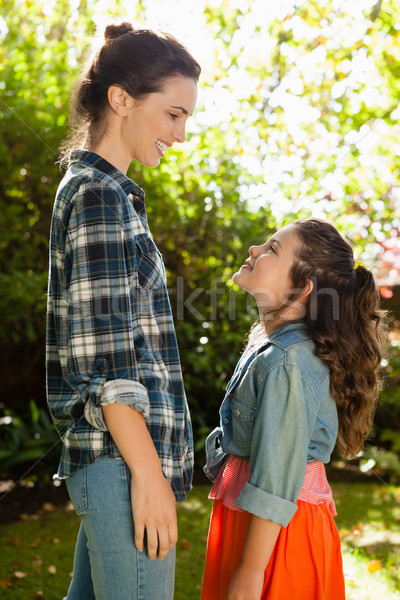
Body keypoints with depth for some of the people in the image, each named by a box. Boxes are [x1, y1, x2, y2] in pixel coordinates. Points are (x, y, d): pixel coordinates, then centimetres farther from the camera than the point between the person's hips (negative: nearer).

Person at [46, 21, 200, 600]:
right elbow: (106, 359, -18)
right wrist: (148, 472, -17)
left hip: (112, 455, 10)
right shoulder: (99, 194, -12)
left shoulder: (97, 189, 19)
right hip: (124, 455, -10)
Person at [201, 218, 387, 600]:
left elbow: (277, 475, -24)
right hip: (245, 515, 9)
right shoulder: (270, 348, 8)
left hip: (275, 527, -9)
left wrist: (252, 569, -20)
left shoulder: (286, 364, -23)